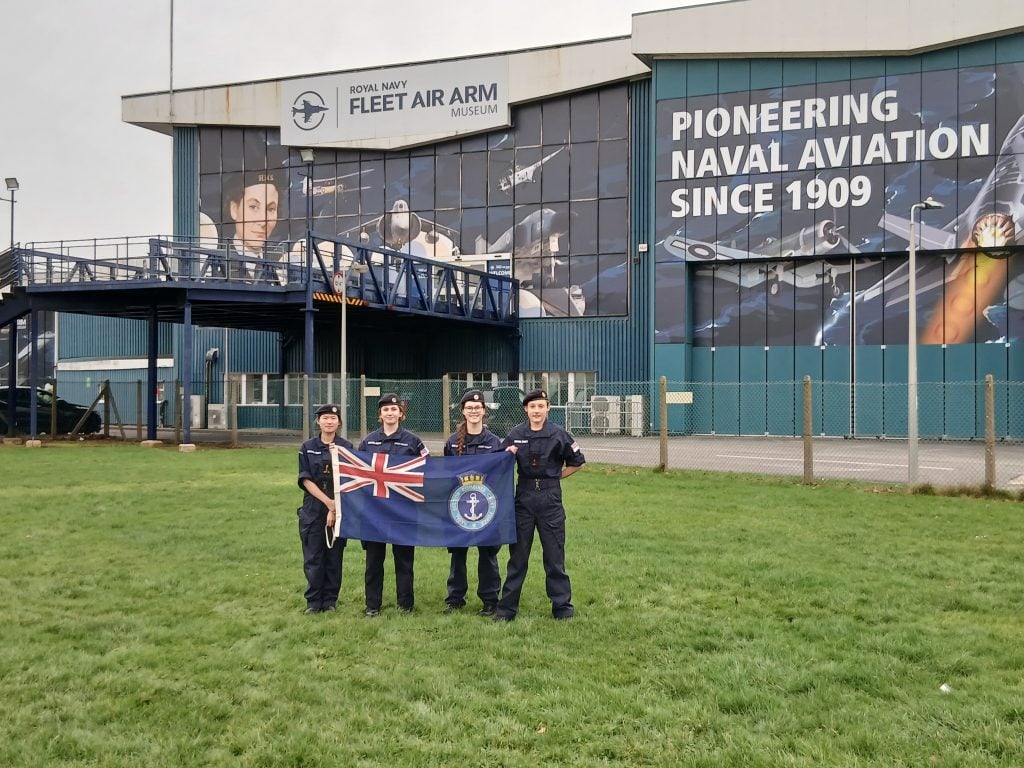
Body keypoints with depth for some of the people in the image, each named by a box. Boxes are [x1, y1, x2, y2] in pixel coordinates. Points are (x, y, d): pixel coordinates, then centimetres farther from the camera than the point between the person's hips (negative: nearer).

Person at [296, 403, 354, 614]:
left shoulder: (346, 447, 1)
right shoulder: (308, 447, 4)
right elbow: (305, 480, -1)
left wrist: (335, 508, -12)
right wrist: (327, 501, -12)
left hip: (339, 508, -1)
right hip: (313, 509, 1)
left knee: (334, 557, 5)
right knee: (313, 557, 2)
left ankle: (330, 600, 16)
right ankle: (313, 602, 11)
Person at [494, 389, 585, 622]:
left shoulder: (558, 434, -4)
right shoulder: (515, 434, 2)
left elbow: (578, 462, 7)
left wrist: (557, 476, 2)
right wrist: (507, 455, -9)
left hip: (550, 499, -2)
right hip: (523, 498, 2)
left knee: (554, 556, 4)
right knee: (517, 555, 7)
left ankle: (562, 606, 16)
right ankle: (507, 607, 14)